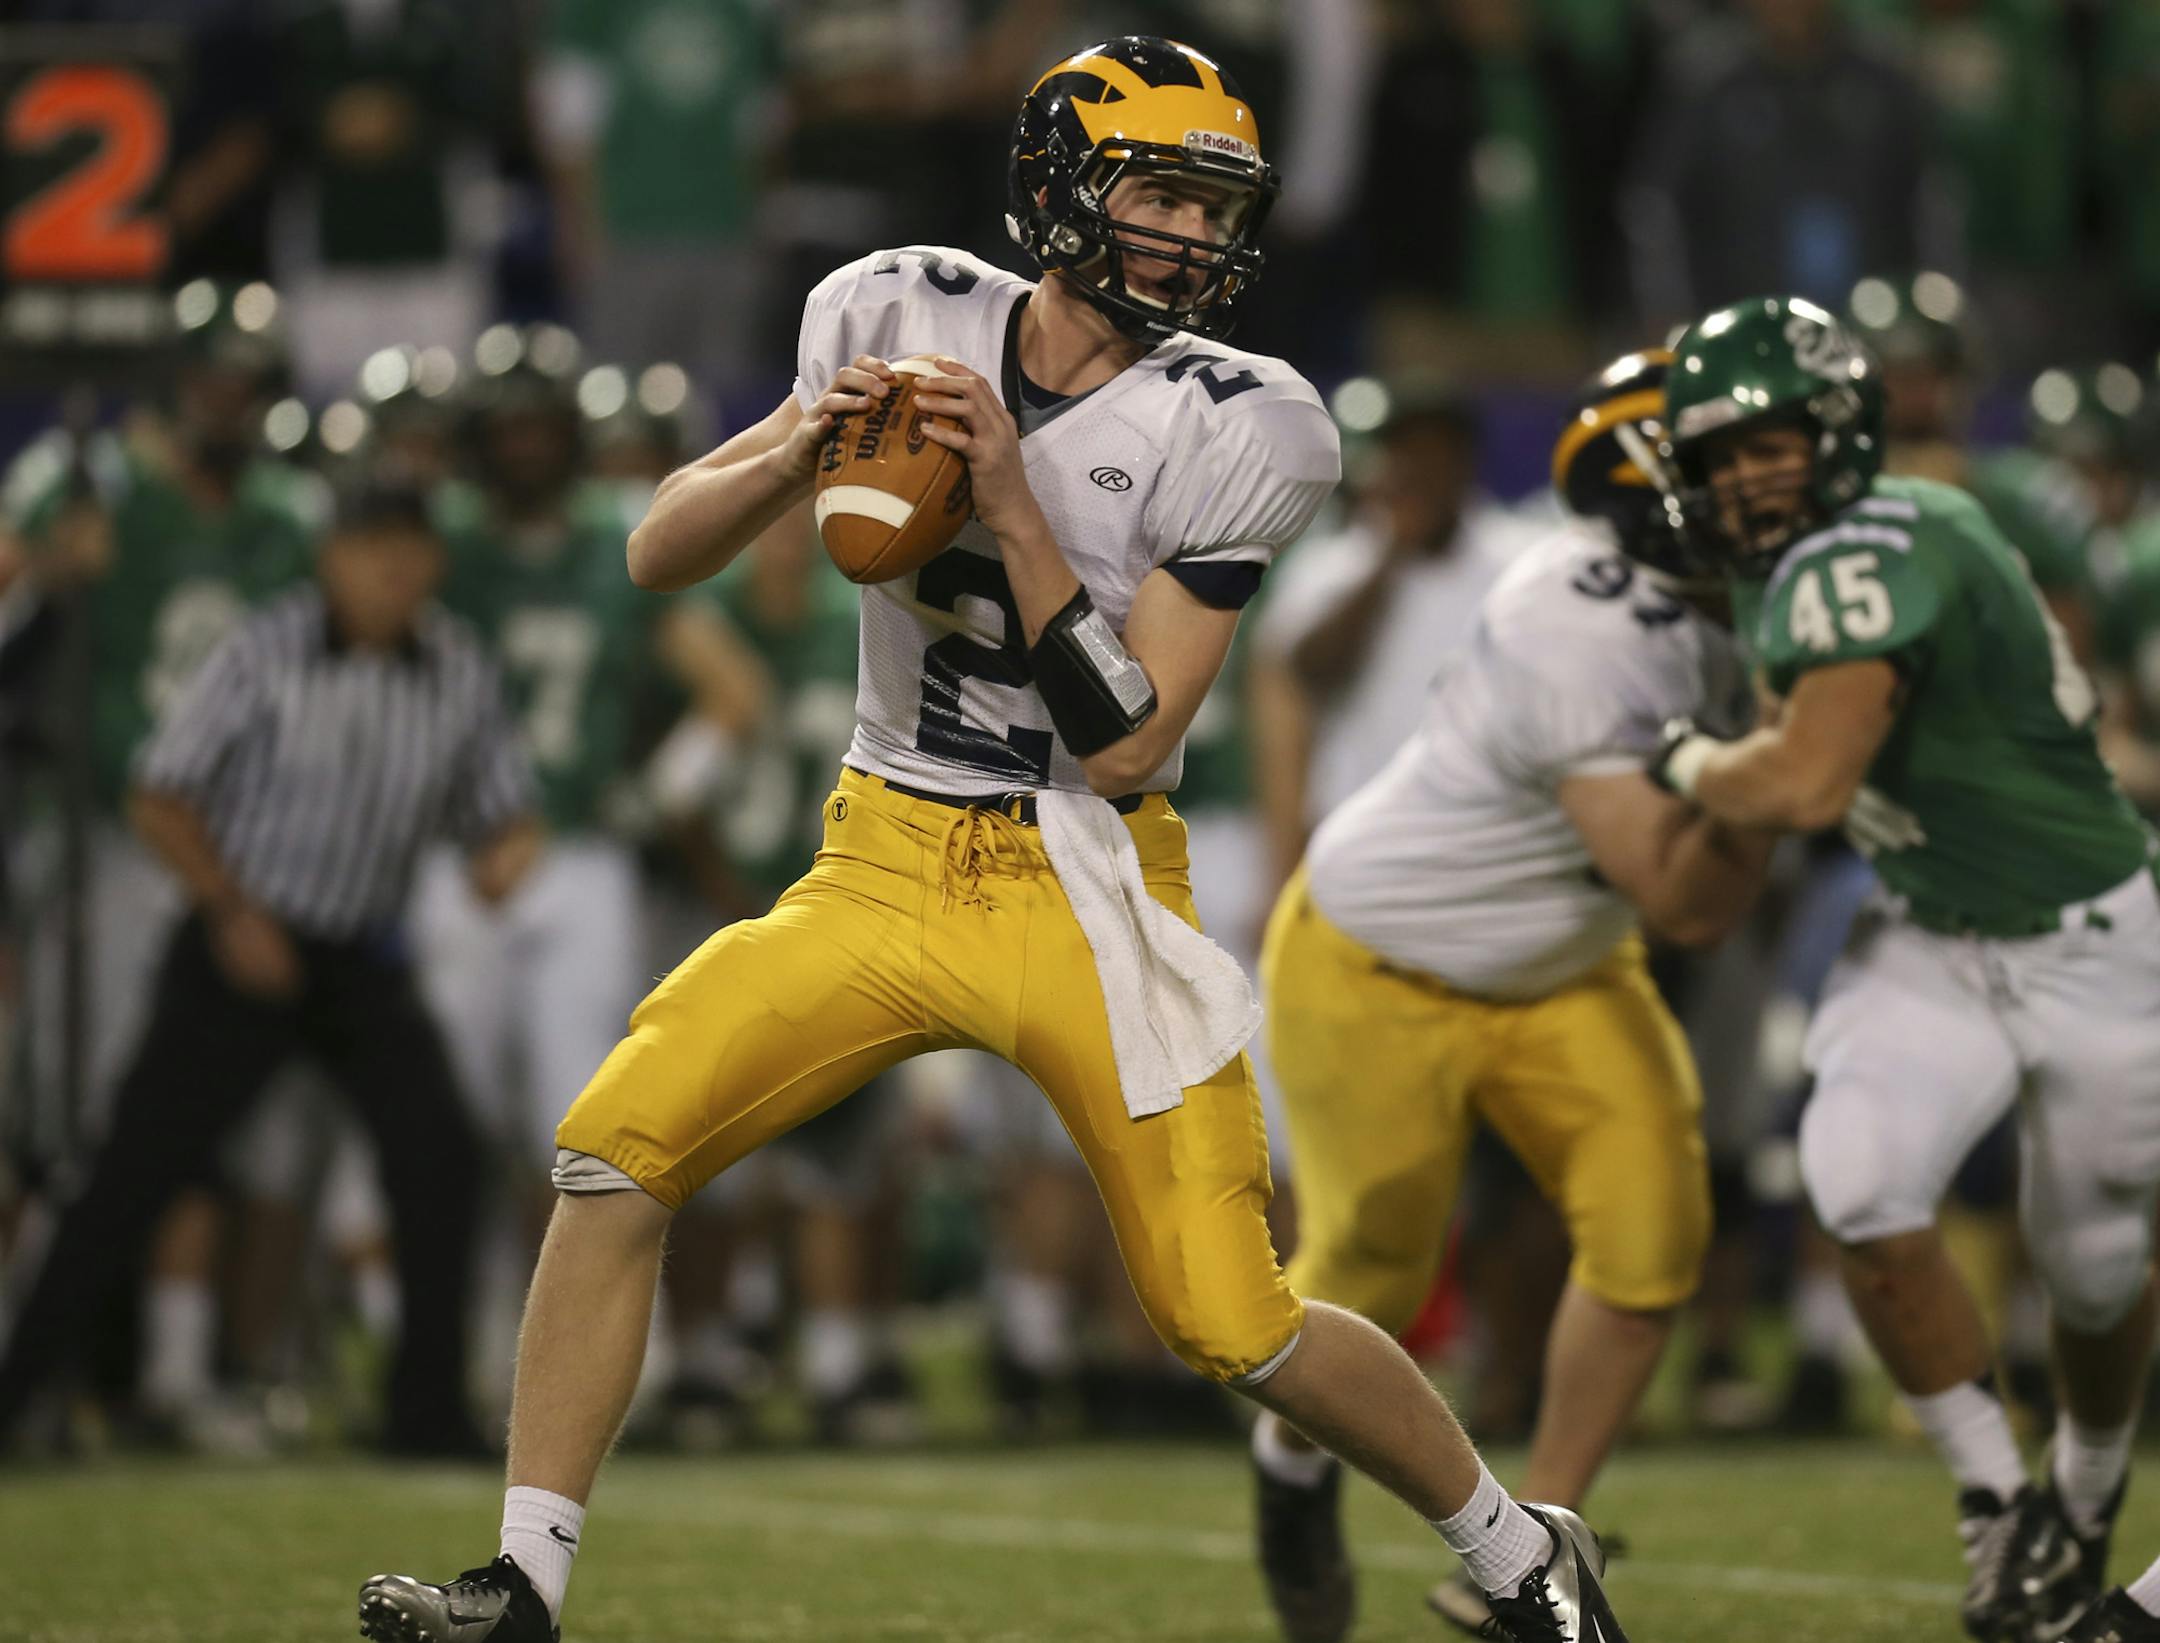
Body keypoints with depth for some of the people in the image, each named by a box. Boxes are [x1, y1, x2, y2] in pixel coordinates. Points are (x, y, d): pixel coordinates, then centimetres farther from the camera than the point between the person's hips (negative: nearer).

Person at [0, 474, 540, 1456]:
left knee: (439, 1153, -9)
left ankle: (429, 1411, 1)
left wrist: (505, 849, -16)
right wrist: (232, 912, -16)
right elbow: (158, 800, -6)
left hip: (364, 962, 3)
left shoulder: (459, 674, -1)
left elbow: (499, 810, 8)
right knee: (136, 1170, -8)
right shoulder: (265, 654, -11)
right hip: (241, 948, -3)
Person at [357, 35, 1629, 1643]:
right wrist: (803, 446, -17)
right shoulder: (902, 318, -1)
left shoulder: (1232, 428, -10)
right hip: (883, 865, 3)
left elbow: (1126, 742, -16)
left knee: (1228, 1320, -9)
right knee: (619, 1148, -15)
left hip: (1086, 887, -3)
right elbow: (661, 554, 2)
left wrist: (1011, 510, -23)